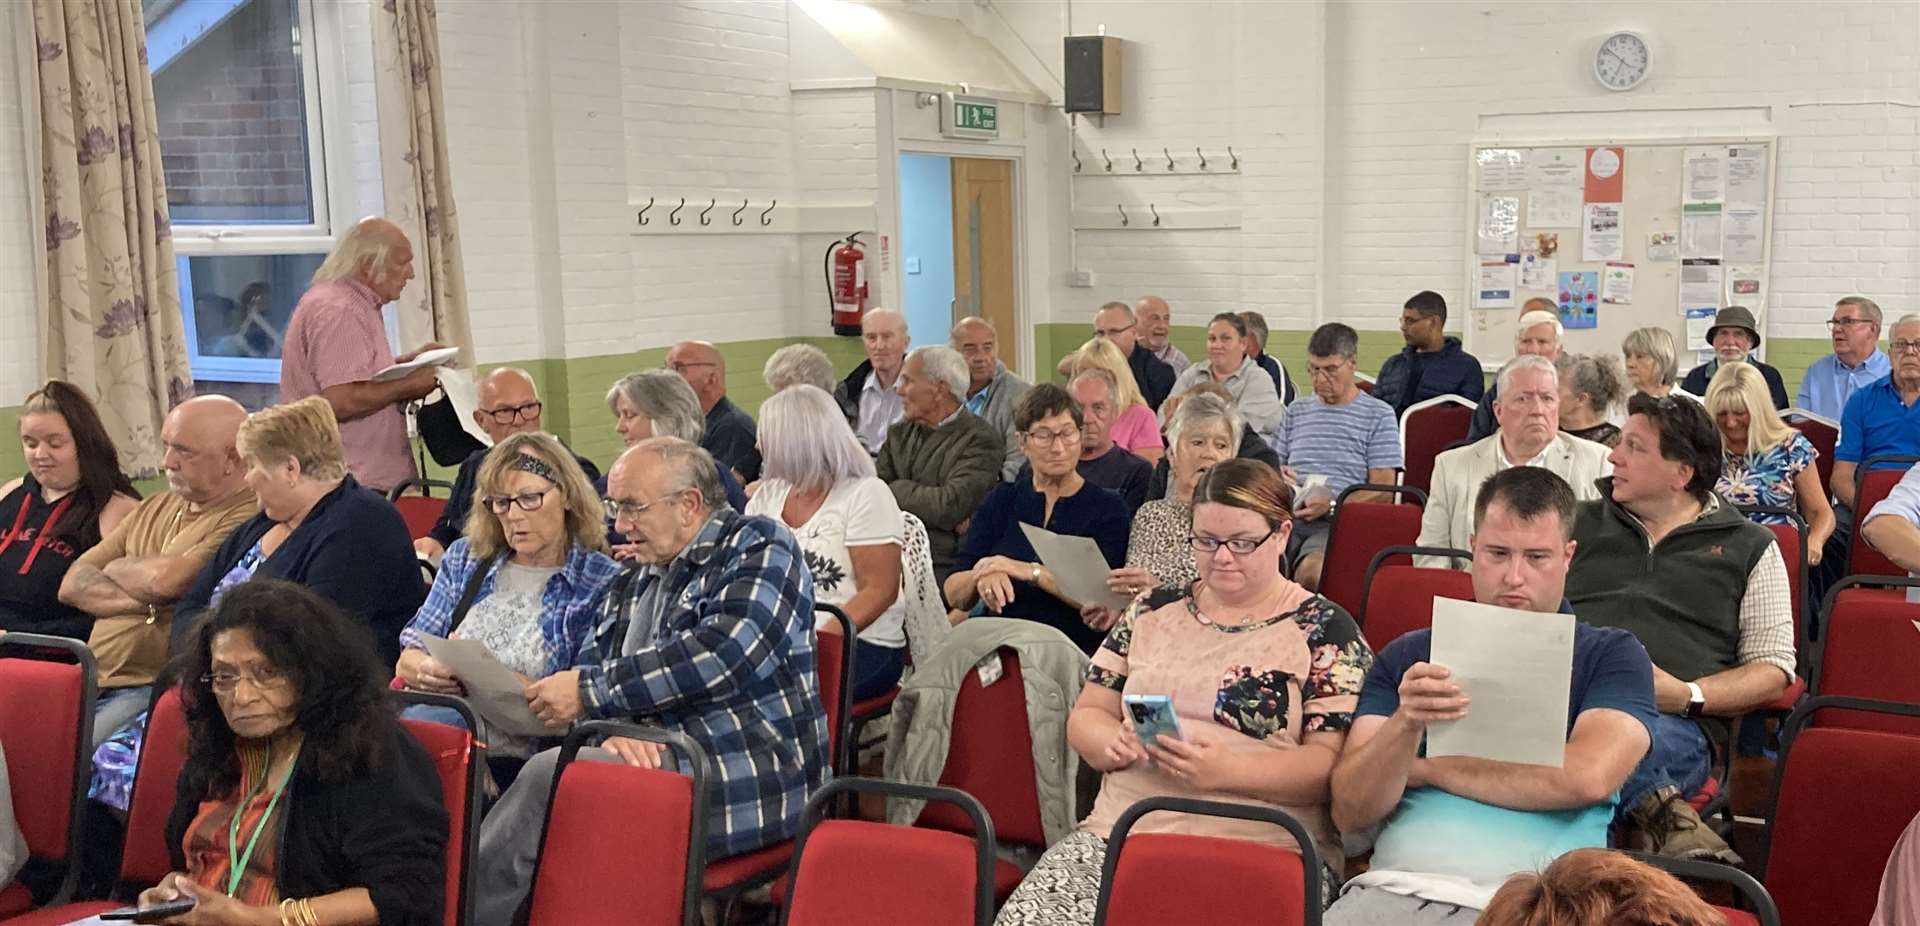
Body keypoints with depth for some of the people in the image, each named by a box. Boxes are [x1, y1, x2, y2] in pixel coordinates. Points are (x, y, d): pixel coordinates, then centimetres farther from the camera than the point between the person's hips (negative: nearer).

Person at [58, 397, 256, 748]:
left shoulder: (248, 518, -8)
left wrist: (118, 568, 4)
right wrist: (143, 601, -8)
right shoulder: (155, 507, 19)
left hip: (154, 686, -8)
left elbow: (167, 579, -20)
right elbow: (72, 585, 13)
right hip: (91, 680, 8)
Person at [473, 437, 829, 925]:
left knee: (552, 774, -25)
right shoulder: (632, 585, 21)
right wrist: (615, 727, -12)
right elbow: (588, 668, 13)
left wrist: (590, 689, -14)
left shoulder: (760, 549, -1)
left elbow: (723, 654, -17)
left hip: (745, 778, -6)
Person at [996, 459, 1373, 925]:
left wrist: (1226, 769, -19)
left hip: (1260, 853, -3)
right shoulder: (1154, 611, 16)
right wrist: (1113, 743, -7)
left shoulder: (1325, 629, 4)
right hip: (1120, 833, 3)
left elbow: (1333, 764, -4)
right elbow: (1085, 717, 17)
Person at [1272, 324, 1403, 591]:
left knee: (1310, 571, -36)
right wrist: (1277, 477, 2)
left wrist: (1332, 504, -15)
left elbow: (1382, 490, 1)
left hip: (1338, 523, -3)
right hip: (1288, 517, 3)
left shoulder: (1378, 415, 9)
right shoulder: (1296, 411, 25)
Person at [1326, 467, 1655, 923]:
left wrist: (1423, 768, -1)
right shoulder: (1407, 655, 13)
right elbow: (1350, 813, 4)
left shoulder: (1612, 655, 9)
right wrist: (1406, 724, -14)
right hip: (1396, 887, 1)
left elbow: (1586, 778, -10)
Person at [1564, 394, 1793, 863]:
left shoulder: (1749, 547, 18)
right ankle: (1654, 805, -32)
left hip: (1675, 721, -3)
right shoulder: (1581, 522, 26)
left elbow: (1774, 671, 12)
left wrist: (1688, 696, -5)